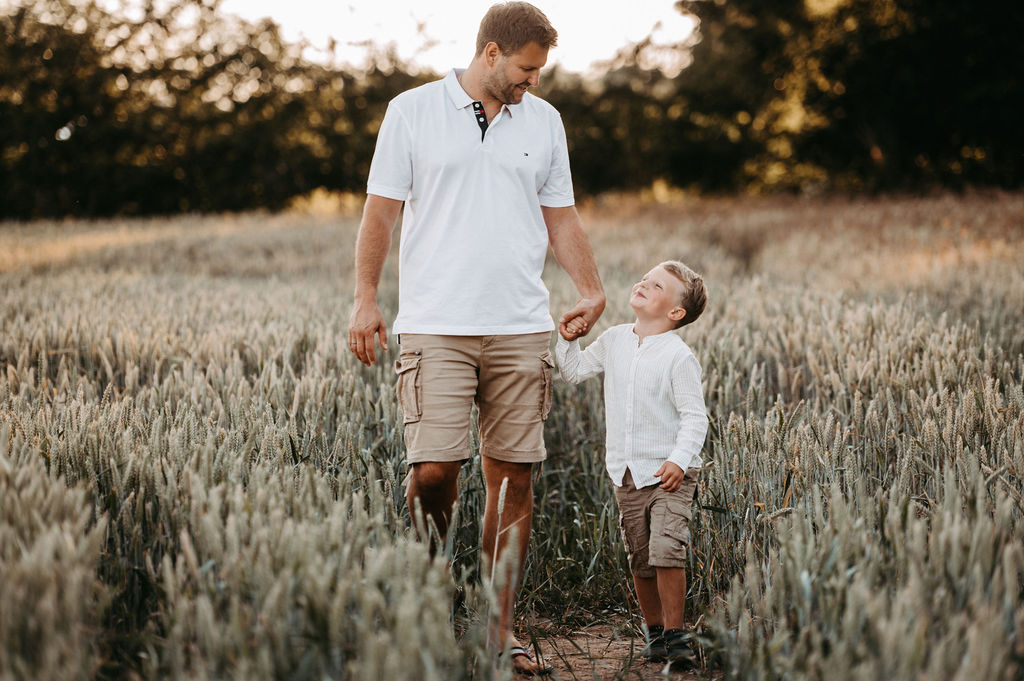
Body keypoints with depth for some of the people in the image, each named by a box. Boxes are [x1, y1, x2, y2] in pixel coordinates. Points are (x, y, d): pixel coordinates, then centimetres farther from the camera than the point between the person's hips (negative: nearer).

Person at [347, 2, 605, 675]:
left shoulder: (544, 120, 14)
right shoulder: (412, 111, 4)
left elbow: (561, 216, 17)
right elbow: (381, 211, 4)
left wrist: (592, 289, 6)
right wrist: (366, 299, -1)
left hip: (523, 329, 3)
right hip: (435, 326, -3)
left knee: (514, 474, 2)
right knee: (433, 469, -11)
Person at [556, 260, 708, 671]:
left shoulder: (678, 357, -11)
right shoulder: (614, 341, 6)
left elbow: (694, 417, -12)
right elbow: (575, 371, 19)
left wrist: (680, 459, -24)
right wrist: (569, 341, 3)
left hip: (669, 473, -5)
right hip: (627, 472, 6)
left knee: (666, 551, -18)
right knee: (639, 560, 11)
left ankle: (675, 635, -5)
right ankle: (654, 632, 25)